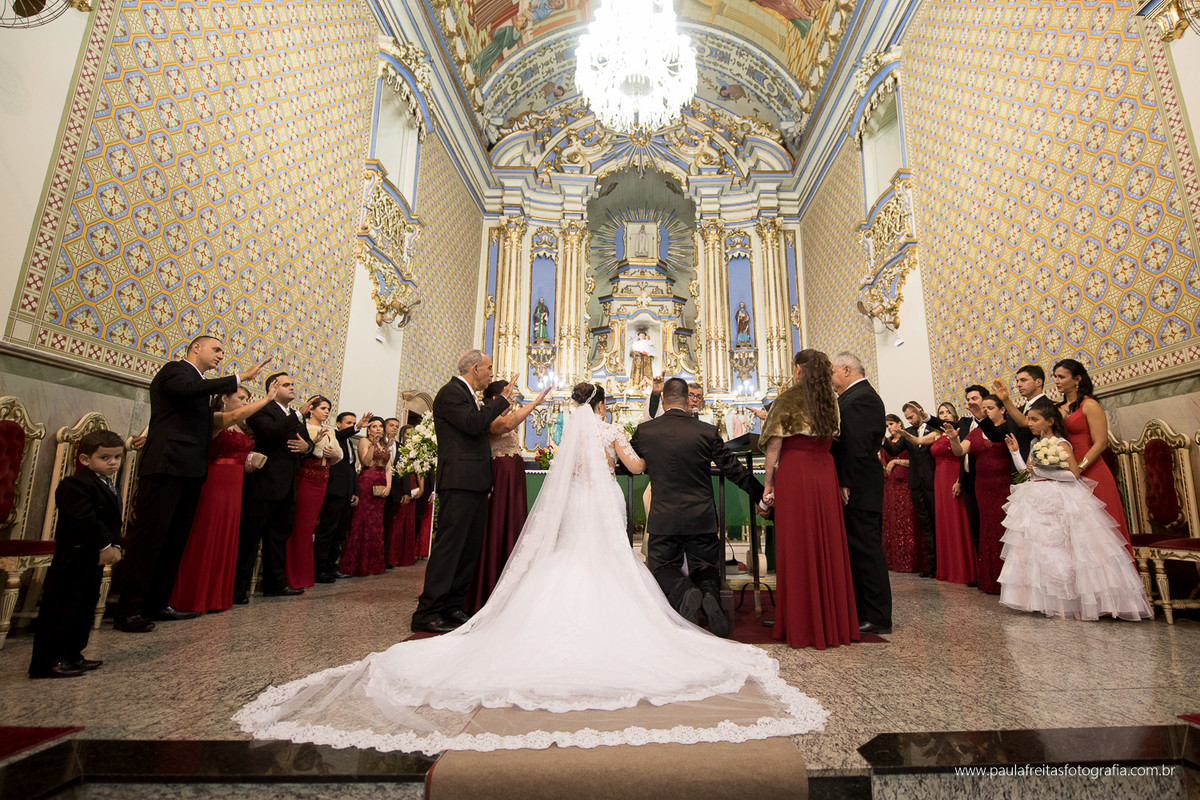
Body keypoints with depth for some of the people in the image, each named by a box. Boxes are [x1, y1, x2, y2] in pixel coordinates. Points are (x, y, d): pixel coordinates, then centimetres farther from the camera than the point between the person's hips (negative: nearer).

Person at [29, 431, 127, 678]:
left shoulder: (108, 487, 15)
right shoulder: (74, 484, -15)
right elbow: (83, 519, -25)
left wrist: (114, 546, -2)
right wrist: (105, 544, -24)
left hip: (94, 557, 10)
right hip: (73, 557, -10)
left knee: (86, 607, 15)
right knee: (61, 608, -3)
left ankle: (71, 655, 26)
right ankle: (45, 662, 6)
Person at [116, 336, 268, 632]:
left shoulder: (201, 382, 25)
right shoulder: (175, 369, 1)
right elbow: (189, 389, -23)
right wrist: (240, 378, -22)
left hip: (190, 471, 9)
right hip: (167, 465, -9)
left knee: (174, 540, 10)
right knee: (149, 537, -8)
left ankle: (157, 604, 17)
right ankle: (128, 610, -3)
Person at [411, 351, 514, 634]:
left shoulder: (467, 395, 22)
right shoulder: (451, 392, -7)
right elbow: (473, 424, -21)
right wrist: (501, 399, -11)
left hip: (475, 484, 10)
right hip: (460, 483, -10)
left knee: (470, 549, 11)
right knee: (449, 546, -8)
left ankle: (452, 607, 19)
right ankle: (427, 613, -1)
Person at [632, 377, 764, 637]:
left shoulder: (644, 431, -6)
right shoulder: (706, 431, -6)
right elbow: (734, 469, 0)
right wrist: (761, 494, 13)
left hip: (663, 518, -1)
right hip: (702, 517, 1)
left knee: (662, 567, 17)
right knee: (706, 566, 19)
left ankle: (685, 591, -16)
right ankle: (709, 593, -15)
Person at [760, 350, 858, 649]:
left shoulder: (787, 399, -4)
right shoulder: (830, 401, 12)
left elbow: (774, 446, -8)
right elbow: (829, 441, 16)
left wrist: (769, 483, -3)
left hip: (795, 473, -5)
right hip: (825, 475, 5)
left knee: (797, 546, 1)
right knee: (828, 544, 10)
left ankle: (802, 626, 10)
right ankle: (834, 621, 20)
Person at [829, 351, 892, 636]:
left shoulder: (861, 397, -15)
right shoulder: (857, 396, 17)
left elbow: (857, 445, -22)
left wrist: (846, 484, -20)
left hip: (858, 488, -11)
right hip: (856, 488, 11)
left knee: (866, 551, -3)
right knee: (858, 551, 16)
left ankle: (877, 618, 8)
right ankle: (860, 612, 26)